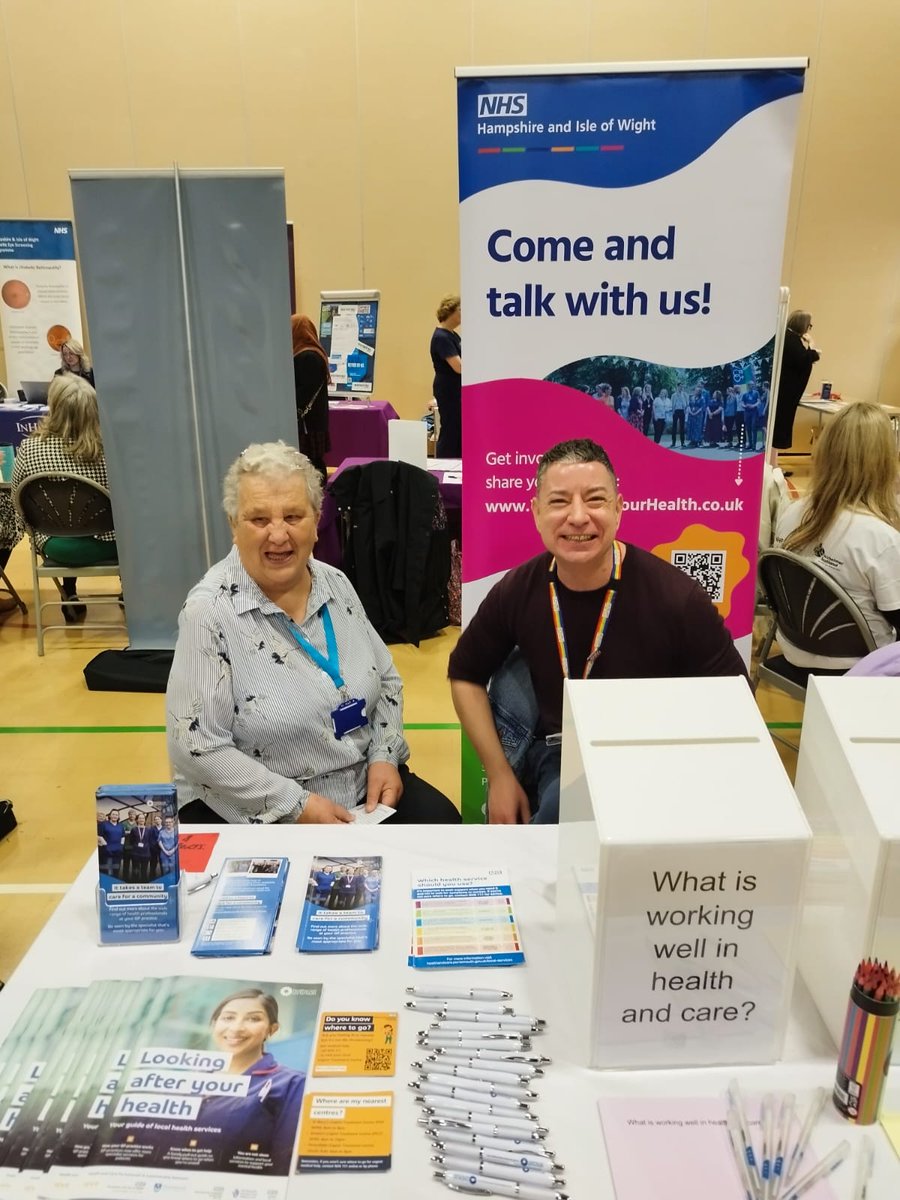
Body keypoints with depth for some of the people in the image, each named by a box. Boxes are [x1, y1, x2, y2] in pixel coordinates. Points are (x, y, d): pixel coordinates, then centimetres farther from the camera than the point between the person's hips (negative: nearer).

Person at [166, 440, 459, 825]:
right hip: (258, 817, -5)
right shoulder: (209, 611, -17)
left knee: (442, 823, -7)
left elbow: (386, 680, 11)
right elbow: (196, 747, -19)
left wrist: (384, 757, -5)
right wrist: (296, 805, -21)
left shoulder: (336, 584, 0)